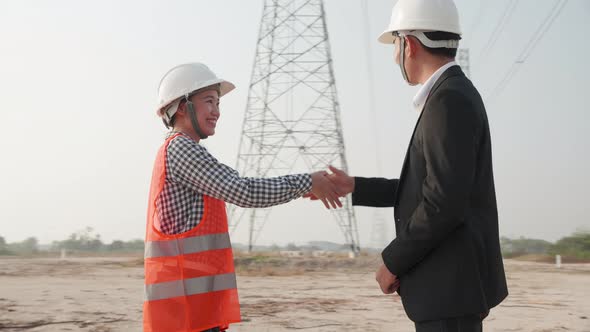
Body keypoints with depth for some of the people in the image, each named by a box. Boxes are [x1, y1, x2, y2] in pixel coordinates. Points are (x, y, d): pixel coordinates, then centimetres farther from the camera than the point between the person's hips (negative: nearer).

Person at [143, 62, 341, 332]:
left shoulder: (179, 150, 21)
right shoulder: (180, 148, -11)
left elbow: (233, 186, 19)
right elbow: (244, 192, -17)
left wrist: (297, 187, 10)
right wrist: (306, 182, -8)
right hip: (187, 297, -10)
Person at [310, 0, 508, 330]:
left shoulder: (450, 98, -17)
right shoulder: (454, 96, 15)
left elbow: (445, 202, -24)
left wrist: (394, 262, -13)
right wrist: (355, 187, 21)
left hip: (450, 284, -10)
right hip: (451, 280, 10)